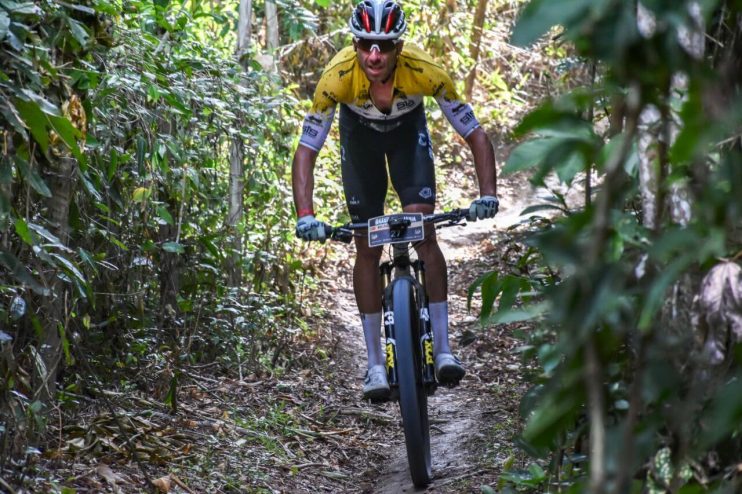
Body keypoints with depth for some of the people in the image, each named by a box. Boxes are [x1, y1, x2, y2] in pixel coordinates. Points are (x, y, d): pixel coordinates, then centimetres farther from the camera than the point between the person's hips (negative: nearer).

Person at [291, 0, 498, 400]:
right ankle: (375, 364, 4)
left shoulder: (425, 71, -37)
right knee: (367, 248, -3)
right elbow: (305, 153, -32)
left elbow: (476, 135, -30)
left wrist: (487, 194, -44)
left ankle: (442, 349, -11)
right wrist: (304, 215, -46)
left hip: (408, 128, 0)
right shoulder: (337, 76, -37)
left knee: (424, 235, -17)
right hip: (360, 130, 0)